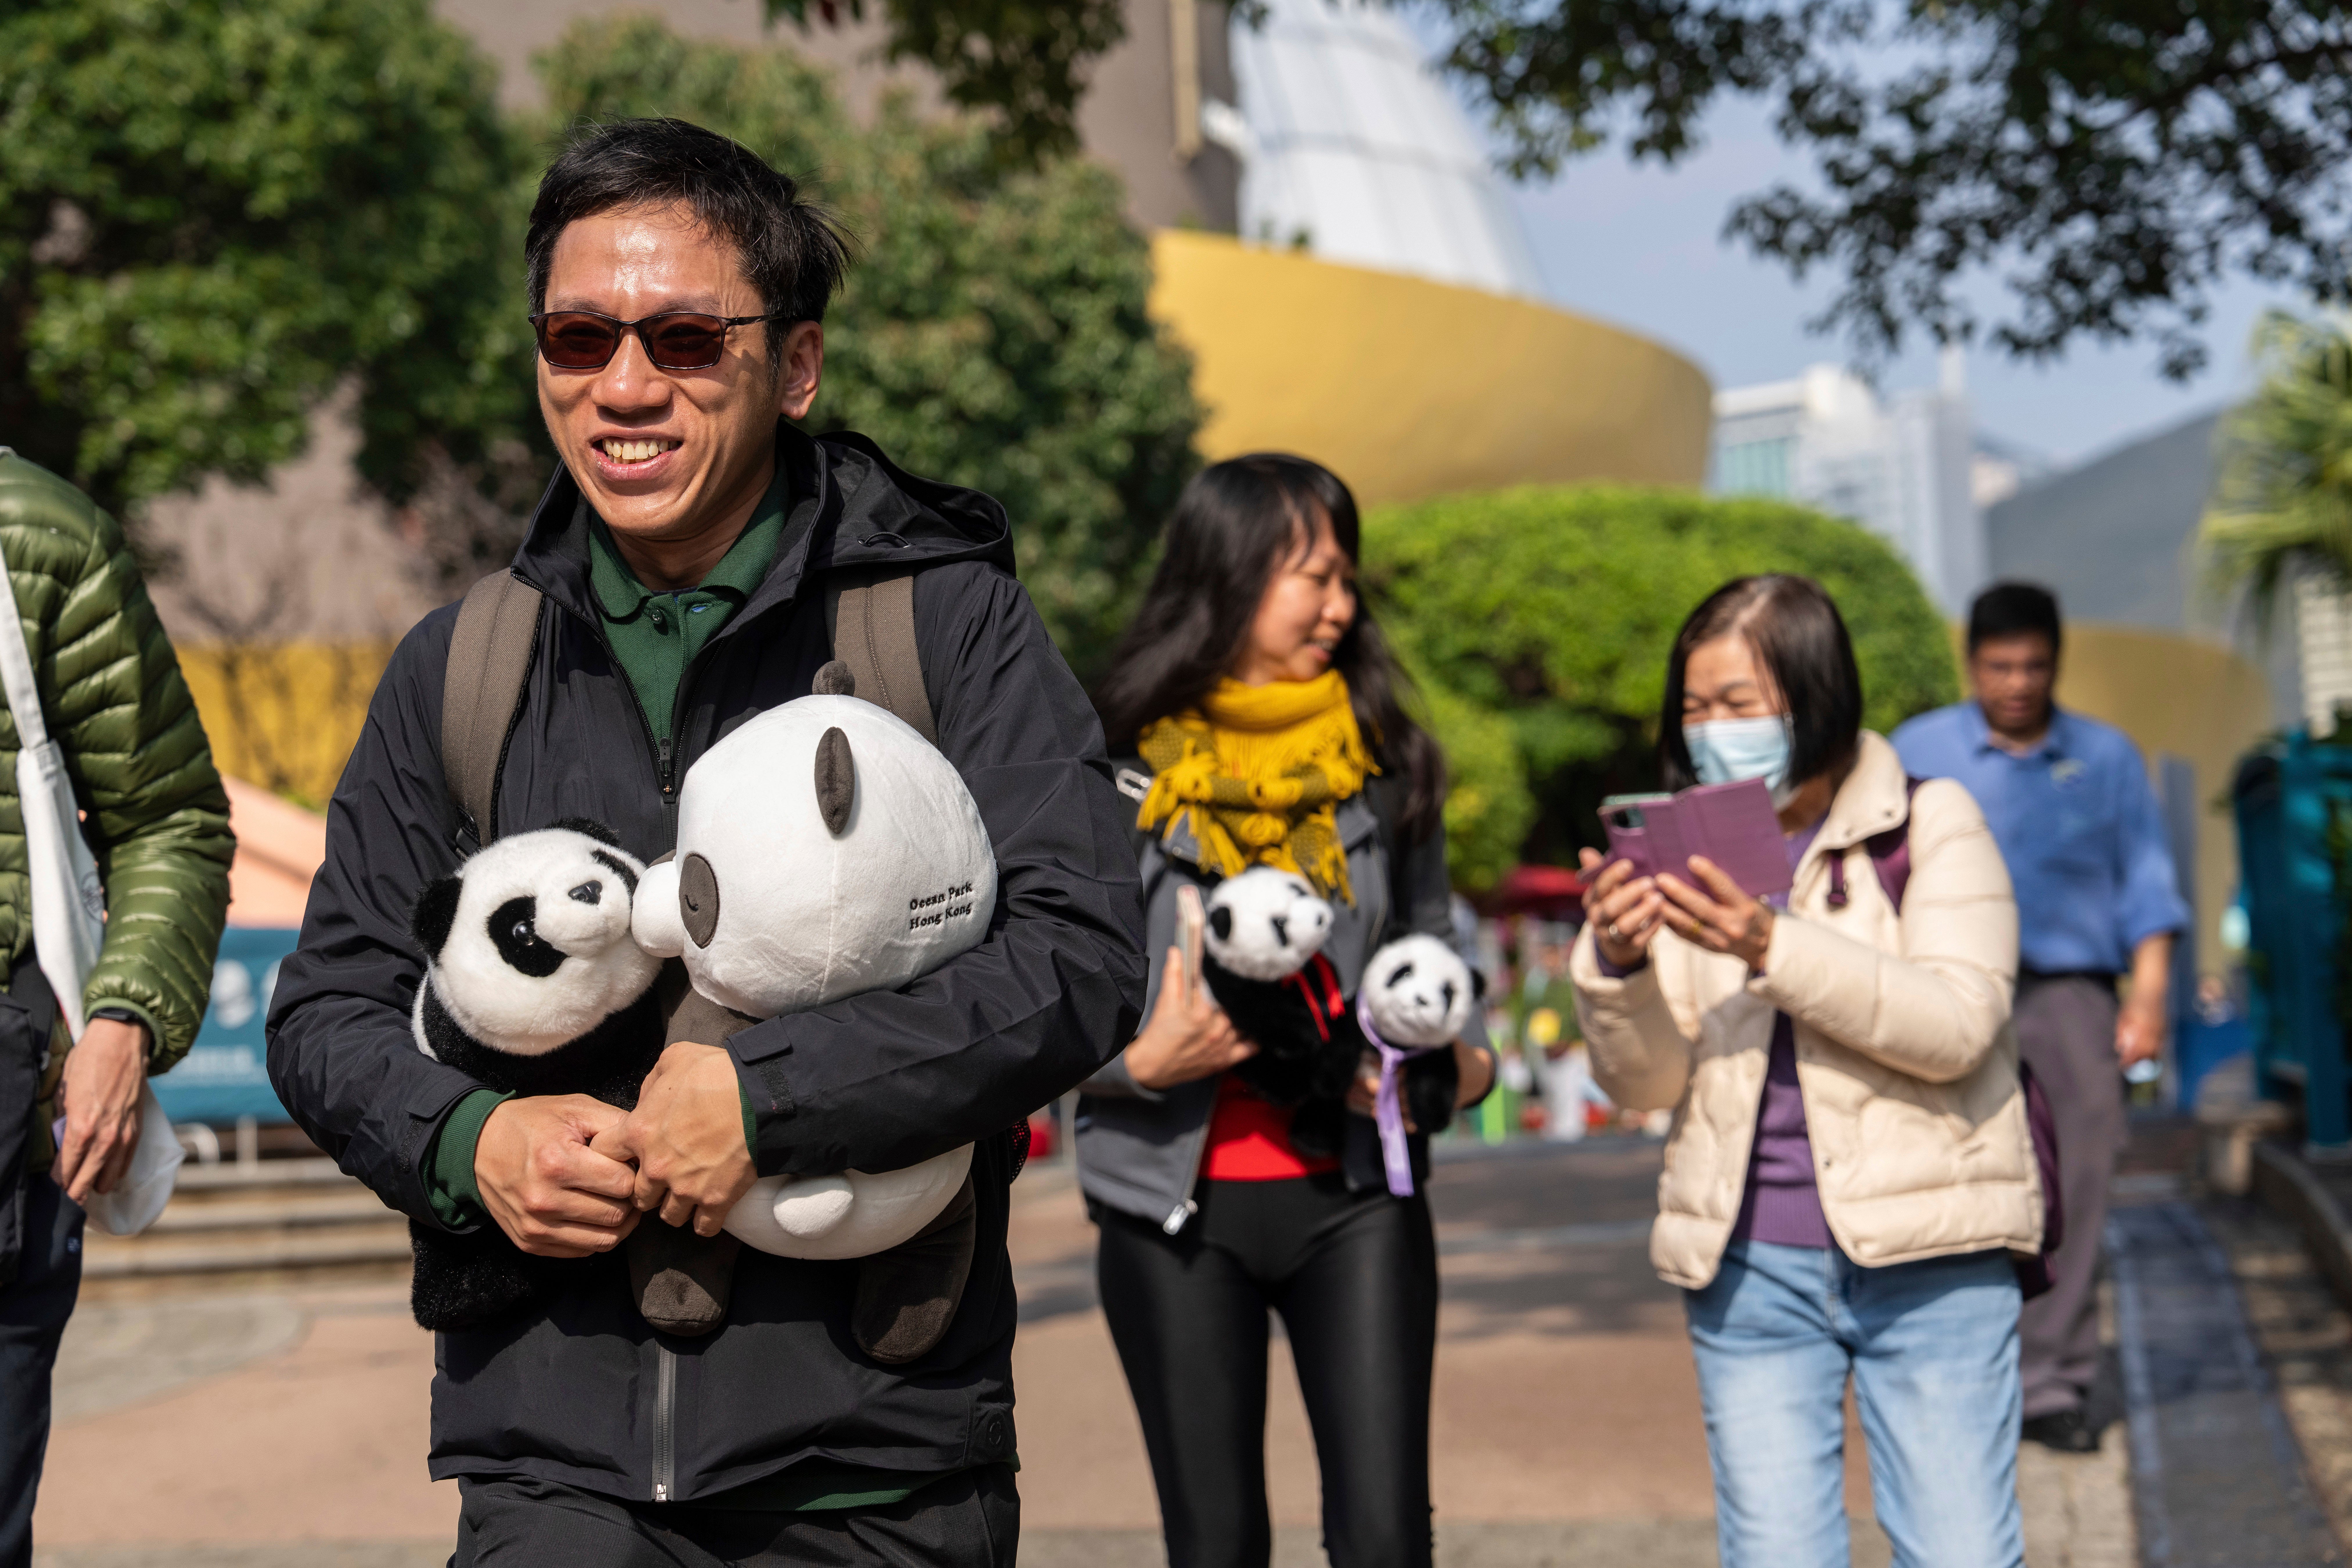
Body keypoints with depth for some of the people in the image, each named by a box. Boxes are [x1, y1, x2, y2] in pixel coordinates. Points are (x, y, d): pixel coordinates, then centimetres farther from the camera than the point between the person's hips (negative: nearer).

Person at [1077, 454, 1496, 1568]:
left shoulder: (1384, 758, 7)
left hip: (1354, 1193, 2)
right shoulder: (1115, 765, -3)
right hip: (1179, 1199, -2)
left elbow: (1428, 942, 16)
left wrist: (1465, 1059, -2)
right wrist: (1139, 1061, -19)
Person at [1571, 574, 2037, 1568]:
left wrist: (1774, 948, -25)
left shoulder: (1931, 826, 0)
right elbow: (1646, 1084, 3)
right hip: (1749, 1270, 3)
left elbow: (1957, 1026, -14)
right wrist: (1616, 968, -17)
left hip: (1927, 1258, -2)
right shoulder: (1684, 857, 9)